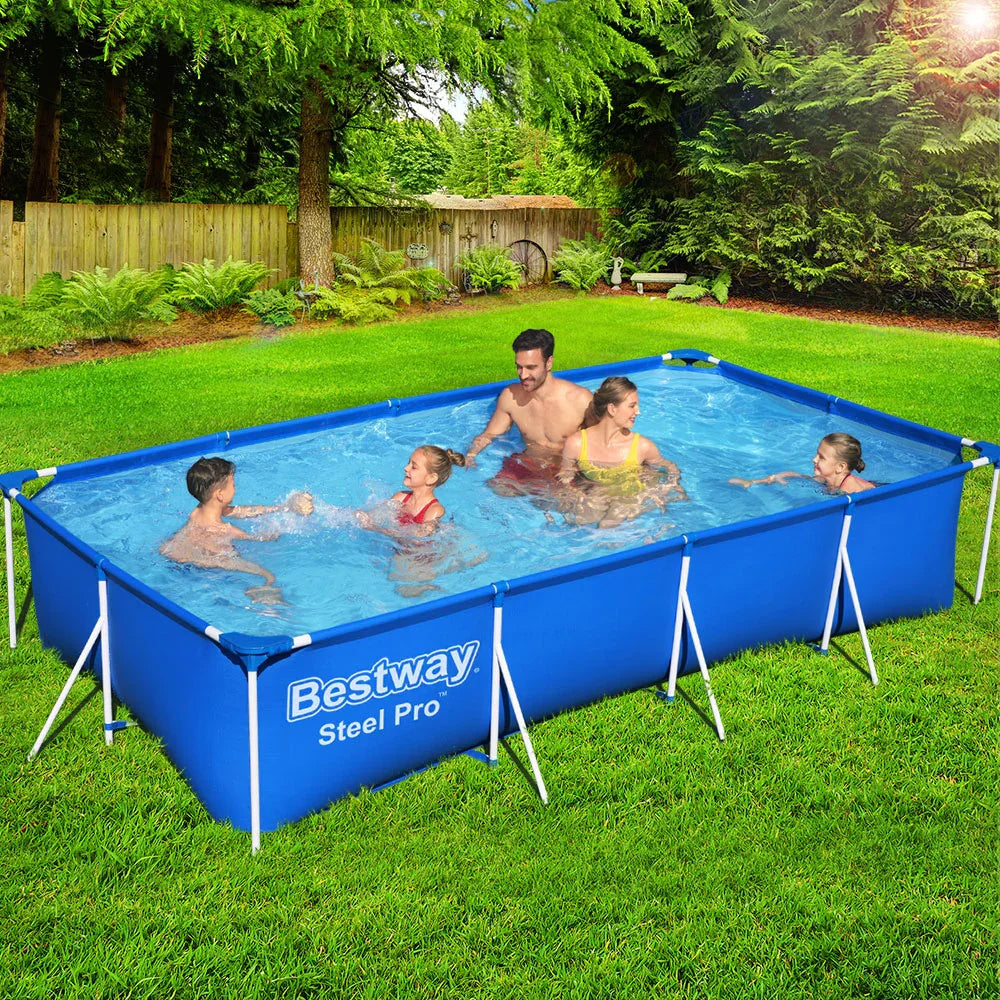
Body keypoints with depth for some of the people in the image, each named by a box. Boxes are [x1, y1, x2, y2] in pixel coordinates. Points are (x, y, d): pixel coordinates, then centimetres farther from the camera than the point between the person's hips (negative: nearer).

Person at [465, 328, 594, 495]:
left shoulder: (581, 400, -14)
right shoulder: (510, 396, -2)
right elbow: (488, 434, 12)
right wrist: (470, 455, -9)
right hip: (527, 465, 4)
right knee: (498, 488, -20)